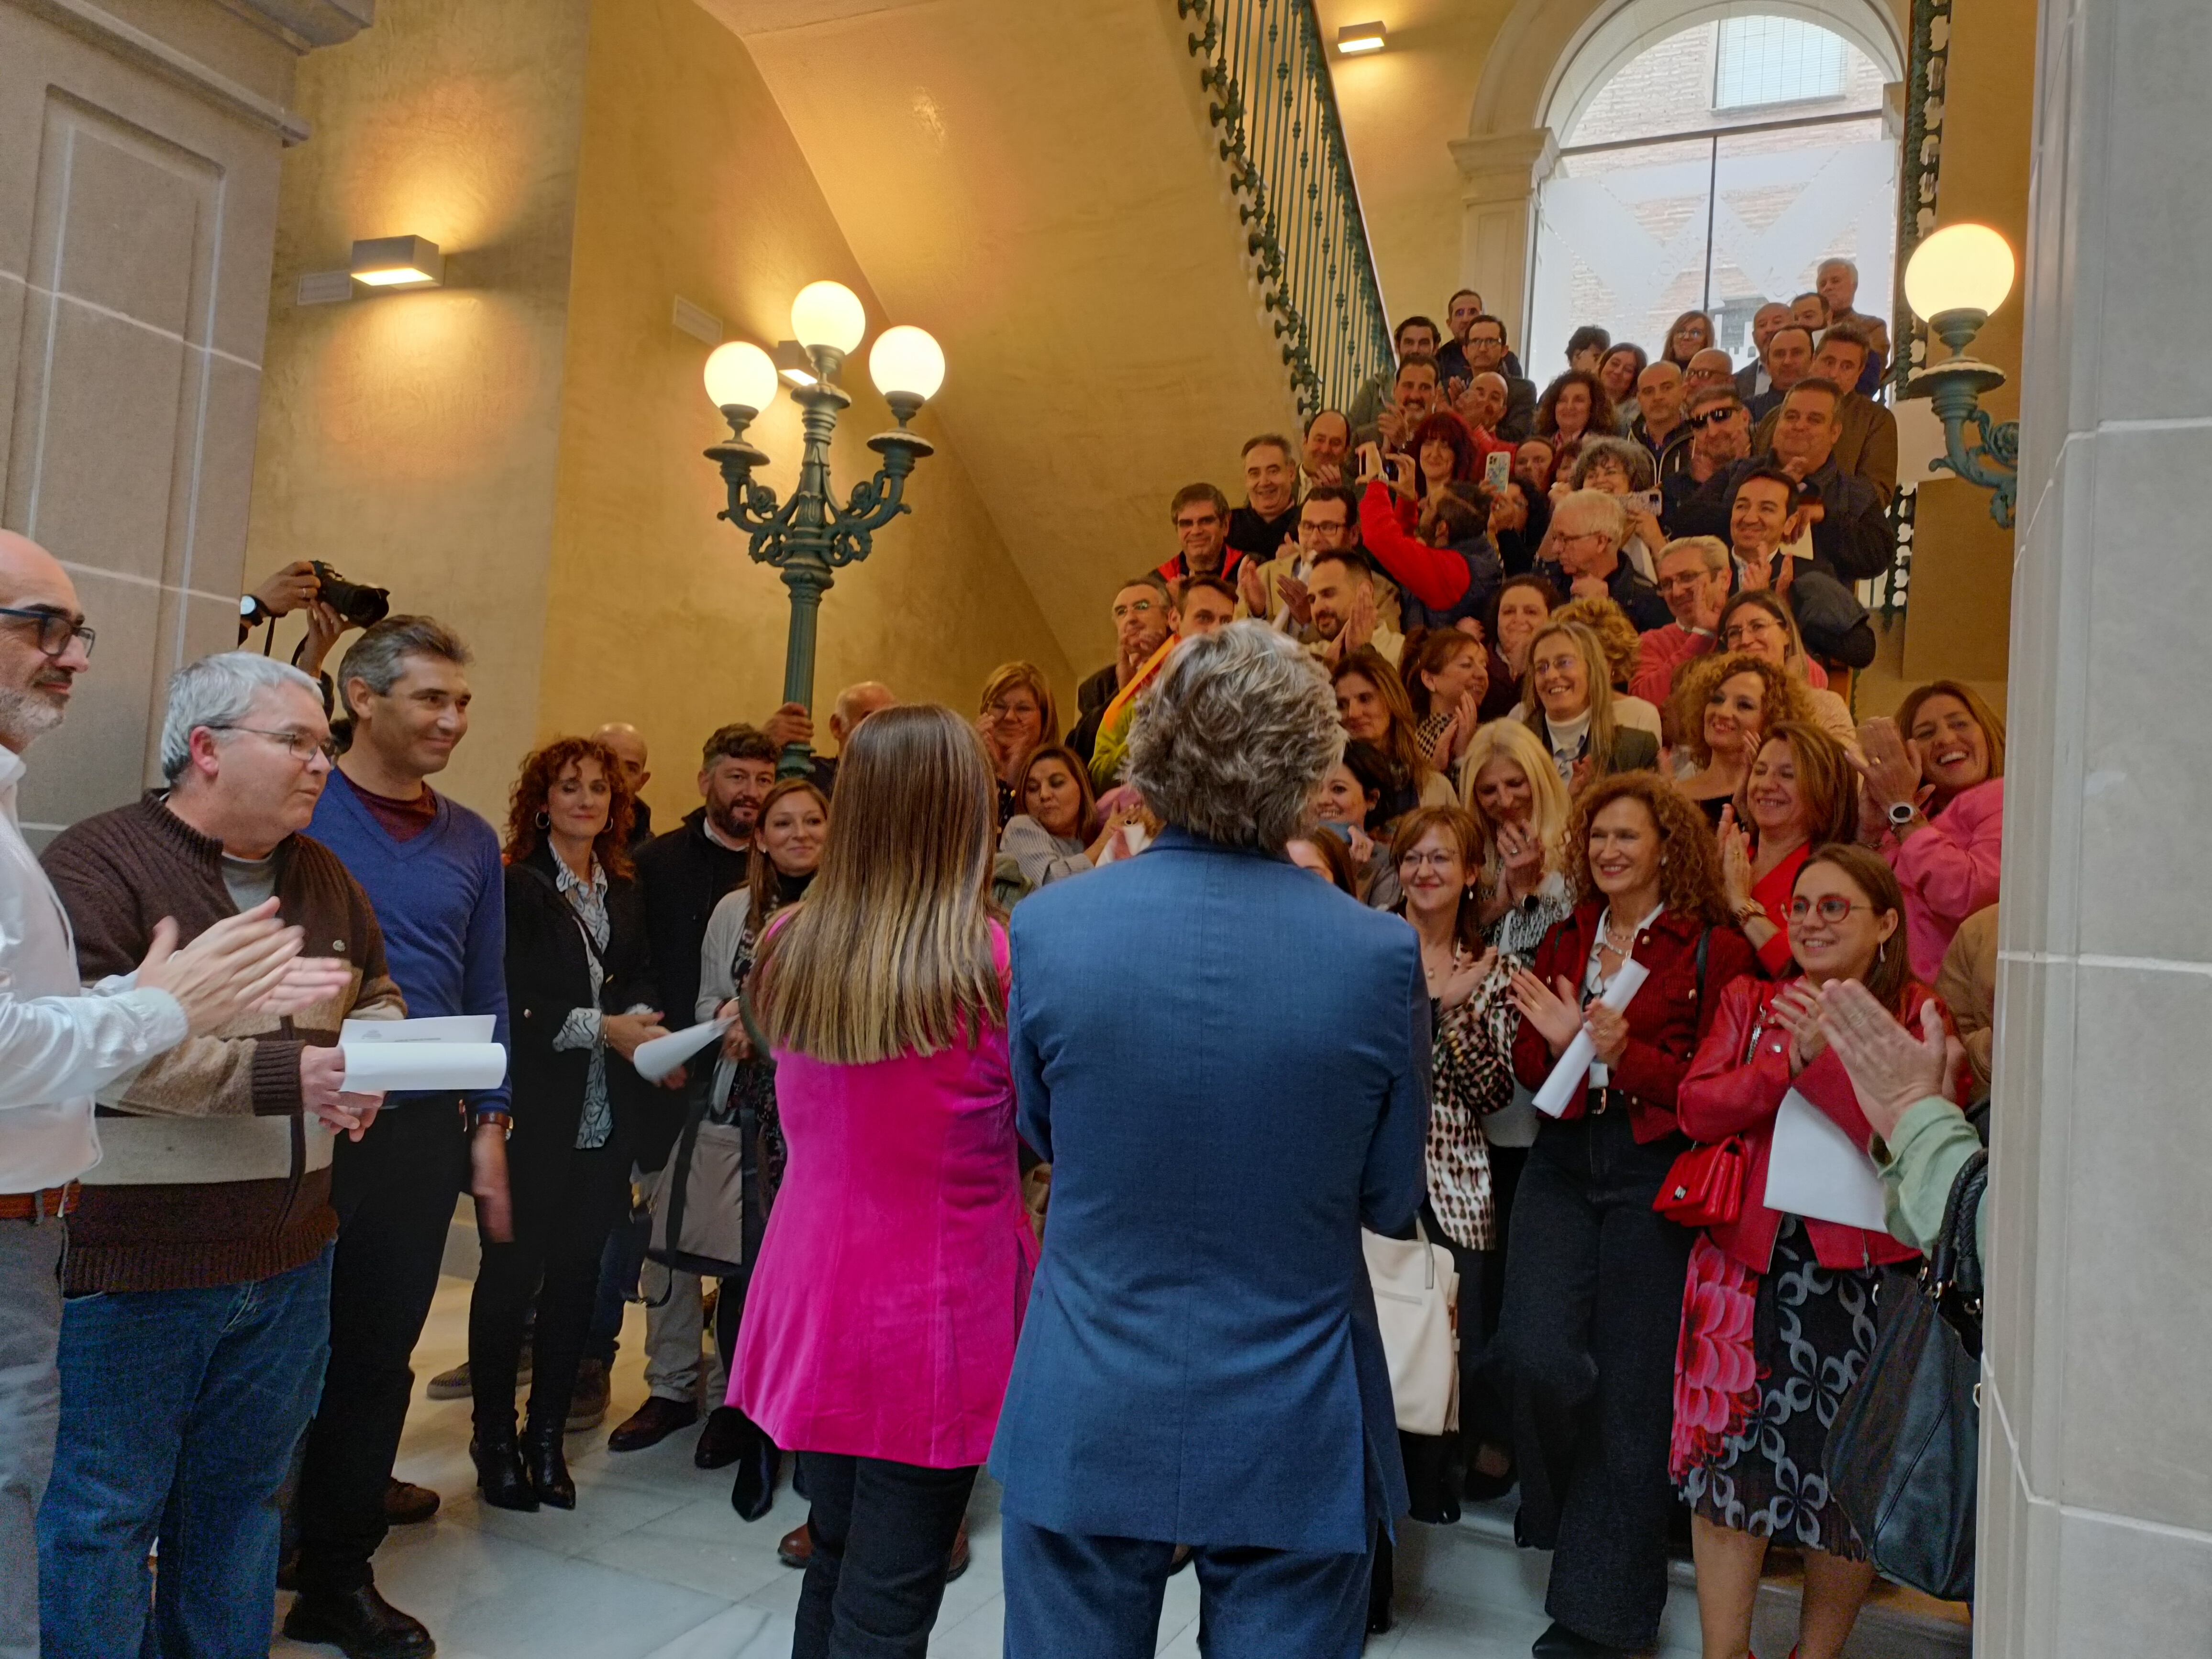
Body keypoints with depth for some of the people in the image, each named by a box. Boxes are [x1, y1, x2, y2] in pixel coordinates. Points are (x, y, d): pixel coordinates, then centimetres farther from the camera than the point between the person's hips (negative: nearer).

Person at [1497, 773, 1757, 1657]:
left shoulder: (1714, 950, -3)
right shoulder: (1564, 944, 12)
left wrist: (1626, 1052, -19)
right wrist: (1557, 1038, -8)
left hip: (1656, 1175, -4)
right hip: (1563, 1163, 4)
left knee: (1631, 1385, 3)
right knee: (1534, 1356, -10)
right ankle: (1568, 1510, 24)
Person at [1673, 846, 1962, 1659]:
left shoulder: (1919, 1018, -1)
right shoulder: (1750, 1003, 10)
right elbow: (1697, 1107, -2)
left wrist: (1825, 1054, -21)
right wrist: (1790, 1059, -14)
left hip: (1860, 1272, -2)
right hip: (1748, 1262, 2)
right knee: (1730, 1456, 5)